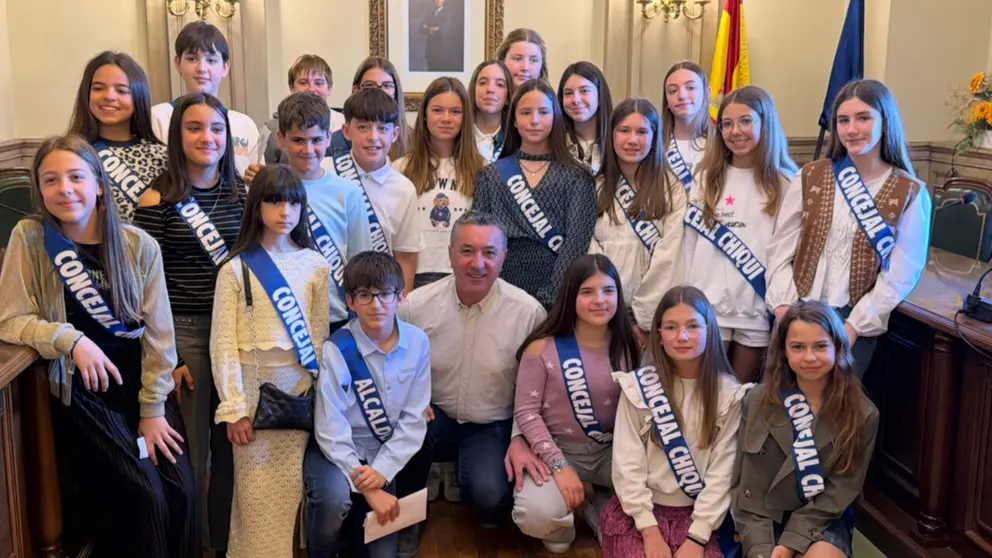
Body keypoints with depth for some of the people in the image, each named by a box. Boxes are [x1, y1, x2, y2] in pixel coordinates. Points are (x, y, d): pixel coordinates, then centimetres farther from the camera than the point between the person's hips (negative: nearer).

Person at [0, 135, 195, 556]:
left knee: (181, 490, -10)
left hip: (139, 381, 2)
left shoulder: (140, 246, -3)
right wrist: (71, 339, -22)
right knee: (141, 495, -15)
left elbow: (158, 333, -1)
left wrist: (153, 409, -4)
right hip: (80, 391, -2)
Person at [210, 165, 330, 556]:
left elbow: (320, 334, 7)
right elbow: (223, 343, -6)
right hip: (253, 381, -2)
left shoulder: (315, 266, 4)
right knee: (254, 489, 3)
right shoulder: (235, 268, -3)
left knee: (288, 488, 5)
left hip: (299, 384, 2)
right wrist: (233, 408, -11)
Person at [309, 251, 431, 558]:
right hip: (337, 452, -3)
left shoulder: (417, 343, -9)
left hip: (382, 456, 4)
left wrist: (382, 470, -17)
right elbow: (331, 430, -19)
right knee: (335, 498, -35)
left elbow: (413, 420, -6)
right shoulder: (338, 349, -19)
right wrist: (365, 485, -22)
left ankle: (351, 527, 38)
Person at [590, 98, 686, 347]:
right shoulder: (596, 188, 8)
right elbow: (589, 253, 2)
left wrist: (644, 319, -11)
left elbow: (667, 259, -7)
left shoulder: (673, 191, -1)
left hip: (652, 316, -2)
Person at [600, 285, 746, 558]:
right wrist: (650, 530, -12)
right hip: (639, 511, 0)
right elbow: (627, 465, -6)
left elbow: (722, 471, -6)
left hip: (697, 513, 0)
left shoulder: (729, 393, -3)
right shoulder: (637, 386, -5)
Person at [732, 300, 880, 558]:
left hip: (824, 524, -1)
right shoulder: (758, 401, -3)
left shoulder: (861, 414, -4)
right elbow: (746, 488, -2)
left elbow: (840, 492, -6)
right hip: (767, 519, 1)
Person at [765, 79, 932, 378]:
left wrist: (854, 326, -12)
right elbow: (781, 248, 2)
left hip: (856, 324, -2)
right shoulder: (811, 176, 5)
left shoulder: (911, 193, -2)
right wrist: (783, 306, -10)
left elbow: (900, 274, -5)